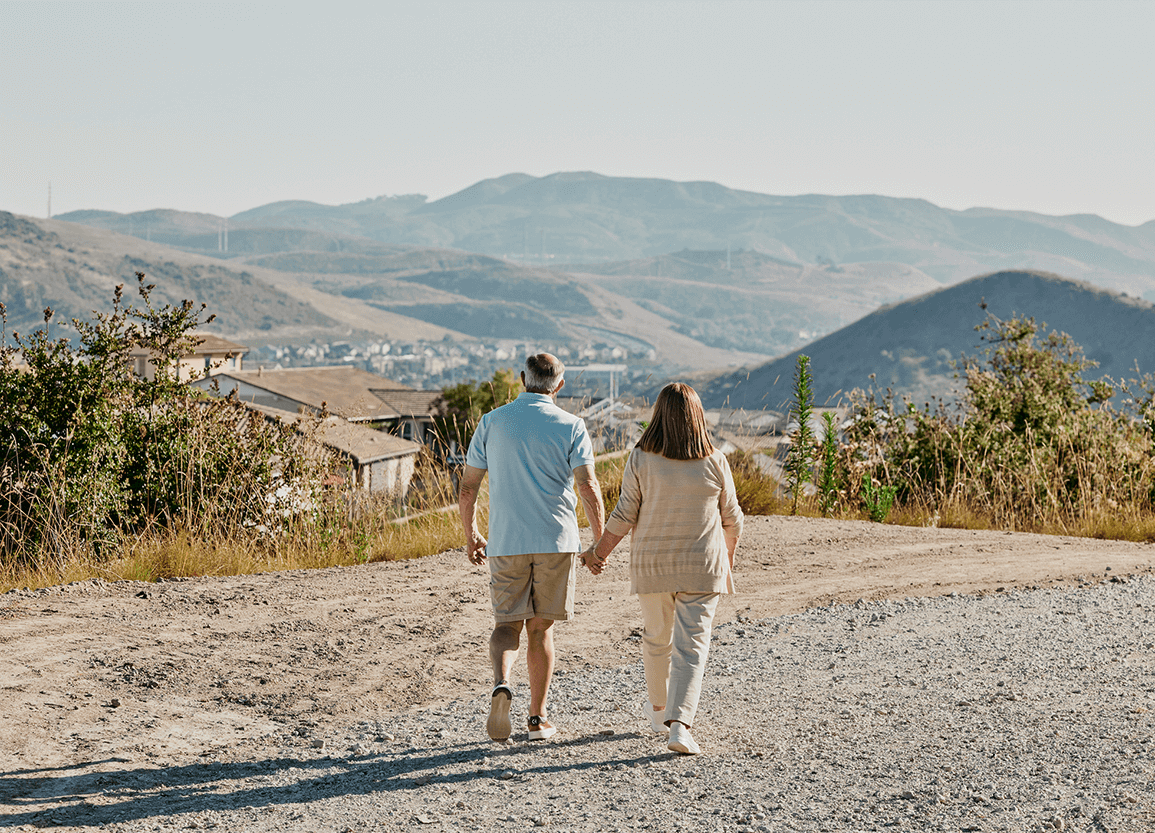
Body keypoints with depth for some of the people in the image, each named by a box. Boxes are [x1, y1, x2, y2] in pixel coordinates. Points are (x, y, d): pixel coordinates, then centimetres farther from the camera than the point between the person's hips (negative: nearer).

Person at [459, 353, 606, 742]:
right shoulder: (570, 426, -1)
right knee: (540, 628, 11)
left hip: (505, 542, 1)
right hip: (556, 540, -1)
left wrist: (471, 536, 18)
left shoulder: (491, 422, 4)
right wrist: (600, 541, -1)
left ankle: (501, 684, -20)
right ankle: (538, 718, 14)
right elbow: (588, 487, -10)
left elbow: (467, 489, 5)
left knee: (507, 624, 9)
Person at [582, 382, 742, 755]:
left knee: (656, 637, 20)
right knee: (691, 645, -2)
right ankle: (679, 723, -16)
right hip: (702, 568, -1)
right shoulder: (715, 463, -5)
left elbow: (625, 515, -7)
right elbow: (731, 518, 4)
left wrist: (600, 552, 6)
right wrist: (728, 556, 21)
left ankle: (659, 709, 38)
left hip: (653, 565, 1)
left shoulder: (641, 460, -8)